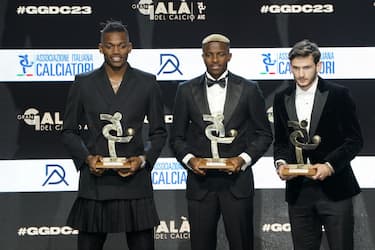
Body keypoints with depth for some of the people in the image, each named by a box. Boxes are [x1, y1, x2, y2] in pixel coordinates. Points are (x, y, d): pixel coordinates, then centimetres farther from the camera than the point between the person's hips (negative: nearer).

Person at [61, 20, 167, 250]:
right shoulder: (83, 84, 5)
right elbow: (70, 131, 10)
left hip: (135, 181, 0)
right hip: (94, 183, 0)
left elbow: (159, 132, 10)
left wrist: (143, 159, -7)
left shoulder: (147, 83, 5)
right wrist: (87, 157, -7)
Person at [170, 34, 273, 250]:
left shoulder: (249, 89, 2)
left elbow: (264, 134, 6)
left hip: (237, 181, -1)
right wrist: (190, 159, -9)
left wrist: (243, 159, -9)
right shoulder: (187, 90, 5)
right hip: (201, 183, 1)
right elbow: (177, 137, 9)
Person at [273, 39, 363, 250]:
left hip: (334, 189, -3)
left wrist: (330, 165, -16)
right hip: (298, 191, 3)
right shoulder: (282, 99, 9)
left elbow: (355, 140, -3)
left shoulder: (338, 95, -3)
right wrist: (281, 162, -5)